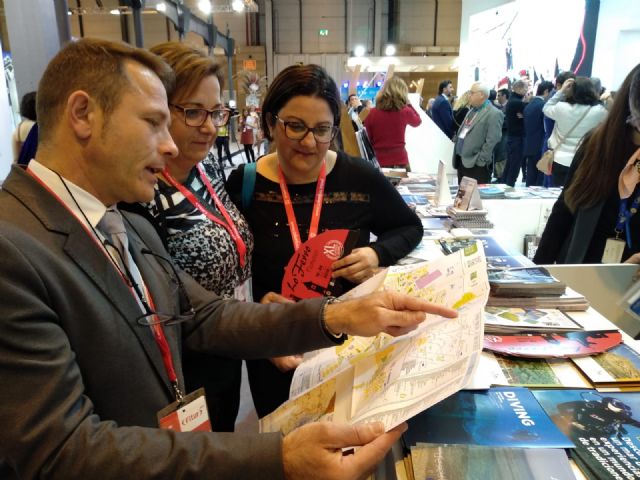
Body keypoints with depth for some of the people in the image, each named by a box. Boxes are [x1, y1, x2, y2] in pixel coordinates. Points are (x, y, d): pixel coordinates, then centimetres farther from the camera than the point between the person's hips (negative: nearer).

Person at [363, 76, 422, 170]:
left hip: (378, 162, 1)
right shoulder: (405, 112, -6)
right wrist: (408, 103, 19)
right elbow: (417, 121, 17)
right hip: (400, 161, 0)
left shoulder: (372, 114, -5)